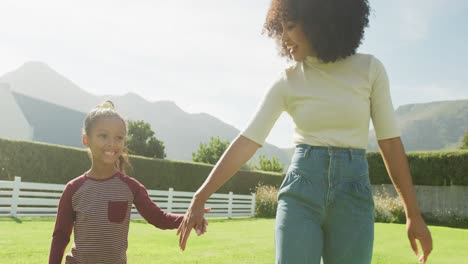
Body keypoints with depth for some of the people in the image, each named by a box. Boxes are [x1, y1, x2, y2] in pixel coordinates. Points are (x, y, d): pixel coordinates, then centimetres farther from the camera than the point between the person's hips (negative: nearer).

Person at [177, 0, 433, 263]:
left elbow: (390, 141, 4)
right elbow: (247, 141, -2)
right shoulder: (287, 82, 2)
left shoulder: (370, 69, 1)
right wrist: (199, 199, -5)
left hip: (352, 194, 0)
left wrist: (414, 214, 3)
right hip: (301, 192, 0)